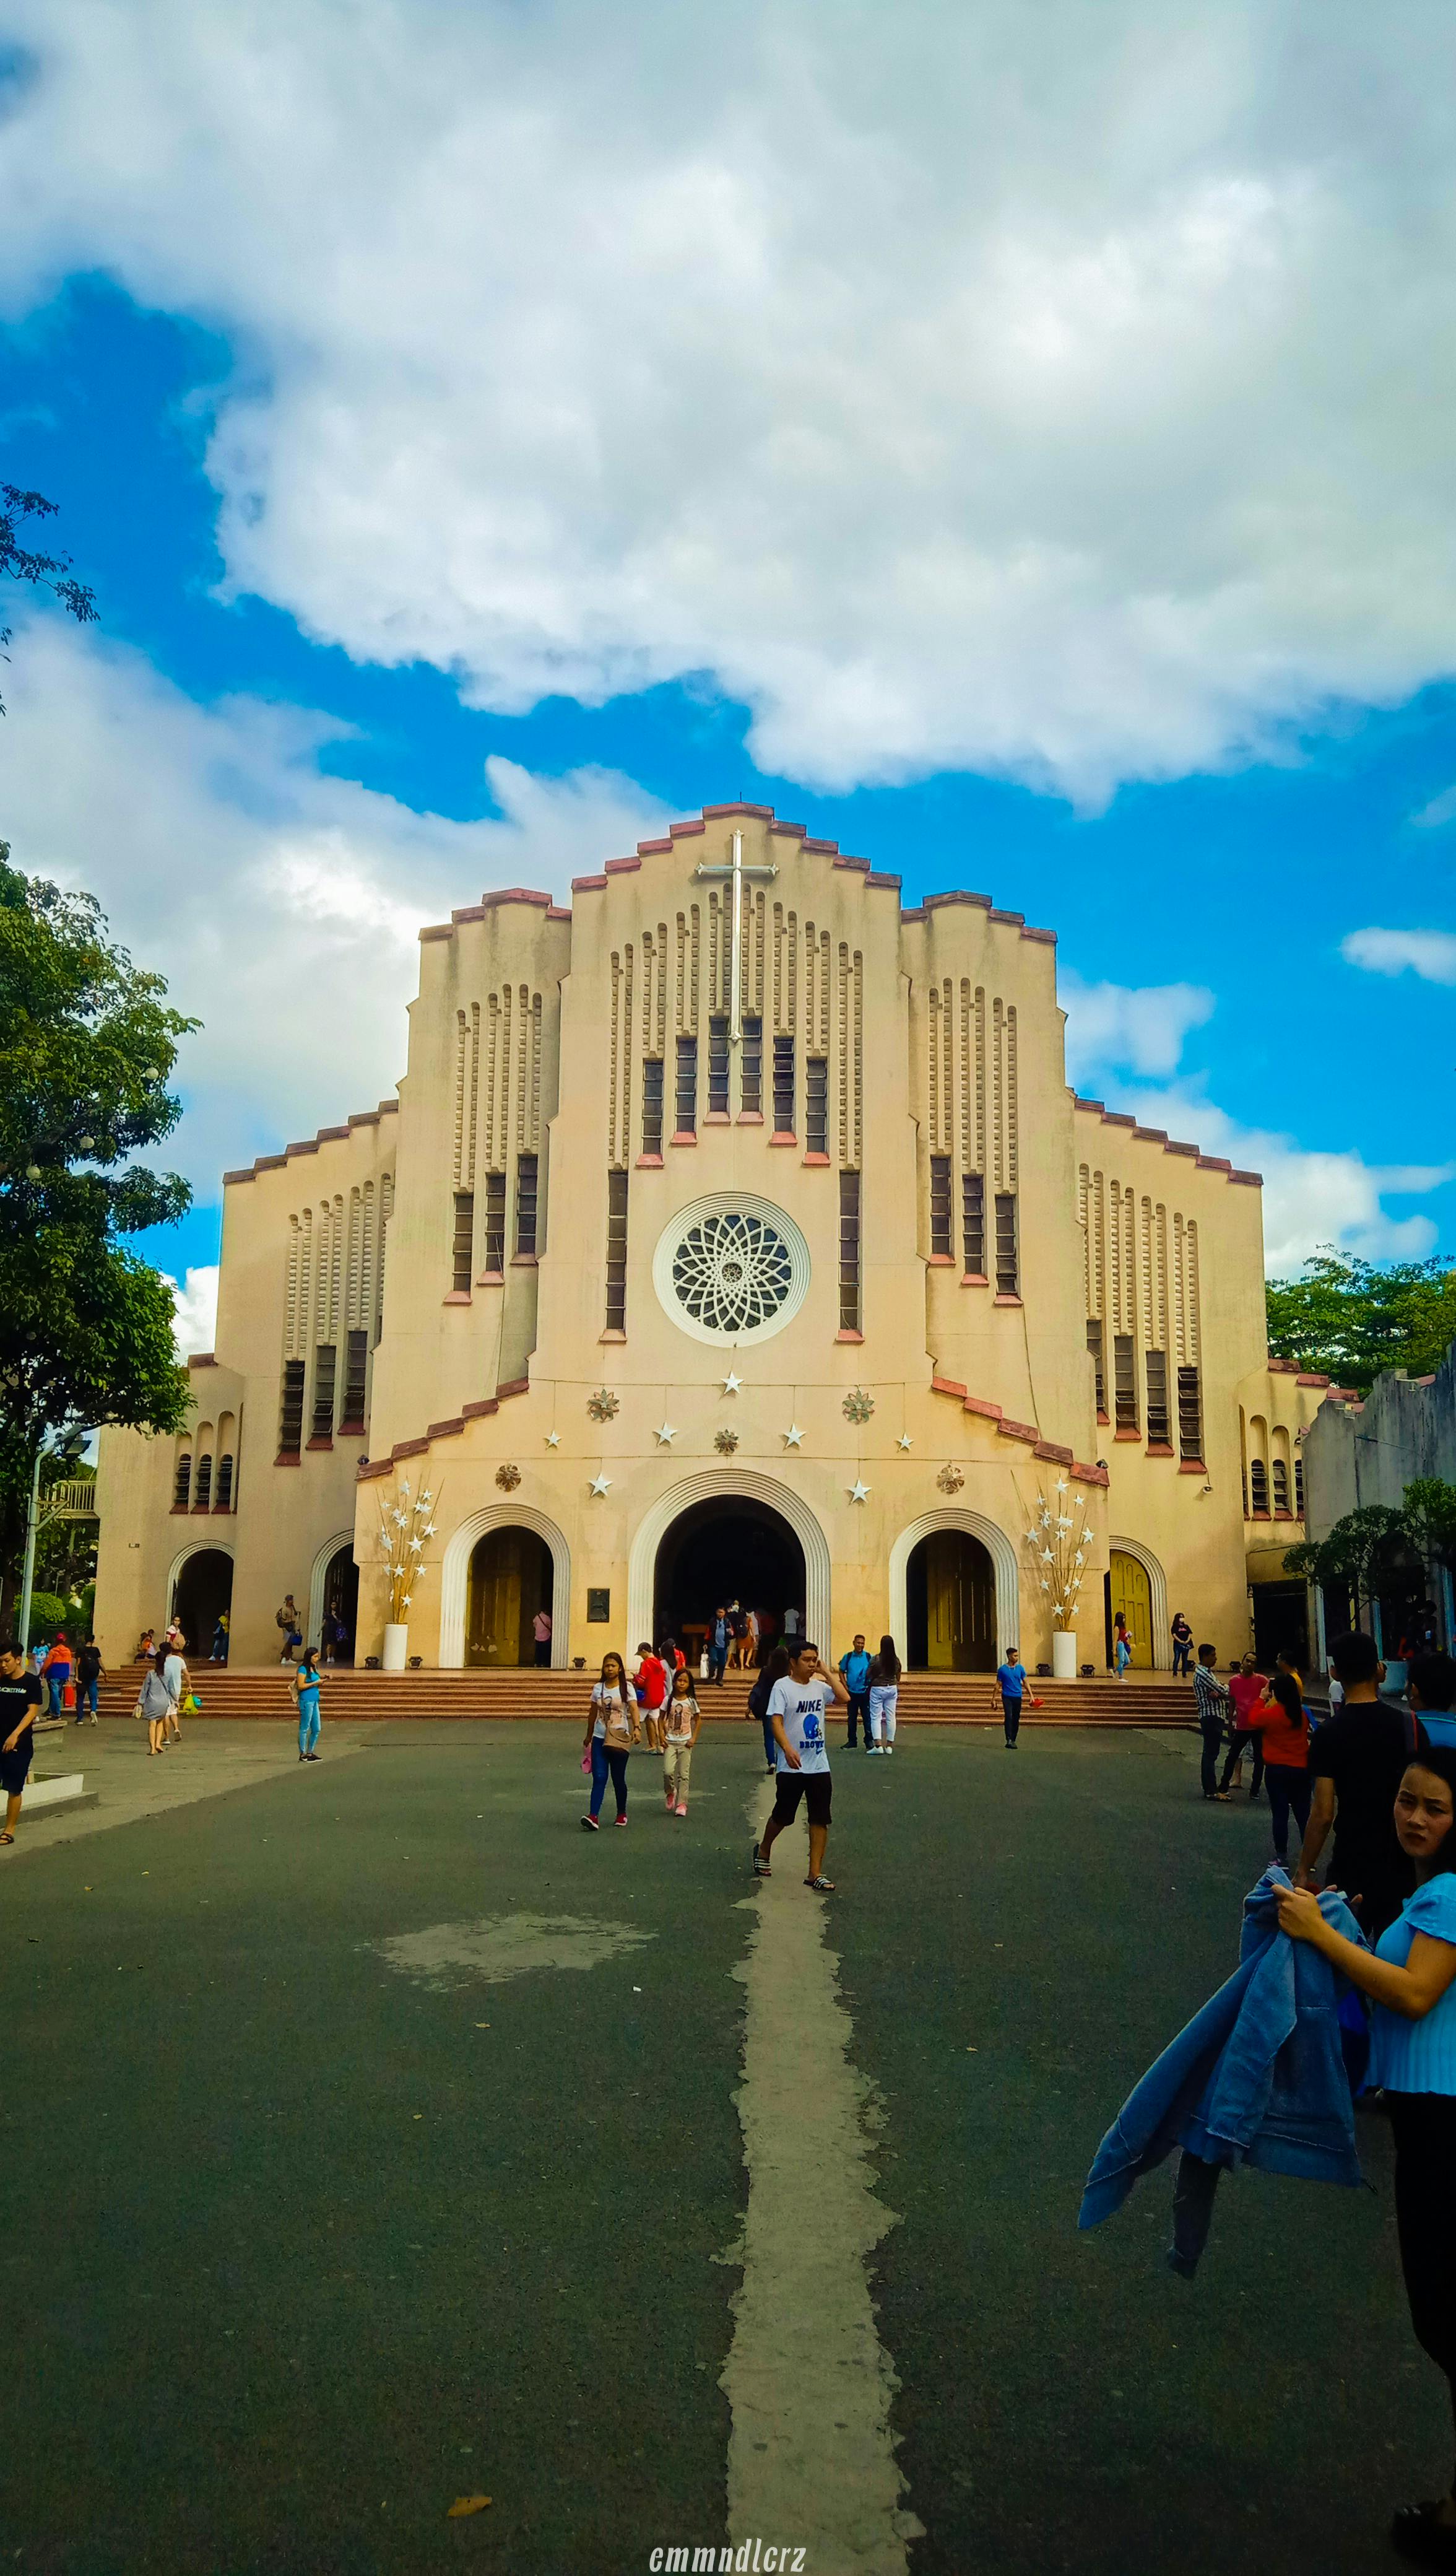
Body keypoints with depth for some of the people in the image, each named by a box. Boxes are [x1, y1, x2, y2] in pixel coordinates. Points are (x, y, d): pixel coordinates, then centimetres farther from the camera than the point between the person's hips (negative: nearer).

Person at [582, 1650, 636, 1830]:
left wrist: (636, 1728, -33)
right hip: (600, 1737, 2)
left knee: (618, 1778, 7)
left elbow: (633, 1708, -17)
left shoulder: (626, 1687, -4)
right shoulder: (598, 1688, 7)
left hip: (619, 1738, -2)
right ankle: (593, 1817, -17)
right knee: (599, 1777, -8)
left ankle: (622, 1813, 27)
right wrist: (589, 1736, 23)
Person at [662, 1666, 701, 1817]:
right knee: (668, 1771, -12)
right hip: (670, 1742, 0)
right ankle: (670, 1794, 16)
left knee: (683, 1774, -3)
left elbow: (698, 1720, 7)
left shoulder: (691, 1701, 0)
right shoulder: (669, 1701, 1)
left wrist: (694, 1738, -2)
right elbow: (662, 1719, 6)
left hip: (685, 1742, 0)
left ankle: (682, 1803, 3)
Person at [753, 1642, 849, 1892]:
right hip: (791, 1767, -4)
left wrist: (827, 1673, -5)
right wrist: (787, 1748, -32)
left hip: (819, 1766, 4)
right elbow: (776, 1722, -17)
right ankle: (763, 1852, 37)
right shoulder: (782, 1687, -9)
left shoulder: (819, 1686, 7)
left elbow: (845, 1699, -6)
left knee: (820, 1820, 0)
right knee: (782, 1816, 10)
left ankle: (816, 1873, 5)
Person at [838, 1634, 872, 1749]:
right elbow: (842, 1672, 12)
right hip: (852, 1692, 2)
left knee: (867, 1718, 0)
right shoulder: (848, 1657, 4)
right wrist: (845, 1686, 1)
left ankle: (869, 1742, 9)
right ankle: (852, 1741, 19)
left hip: (865, 1692, -2)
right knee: (852, 1718, 9)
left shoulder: (869, 1657, -1)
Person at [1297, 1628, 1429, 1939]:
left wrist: (1304, 1870, -4)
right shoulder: (1409, 1724, -7)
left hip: (1352, 1863, -2)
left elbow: (1323, 1814, -14)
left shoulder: (1329, 1733, -12)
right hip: (1402, 1863, 2)